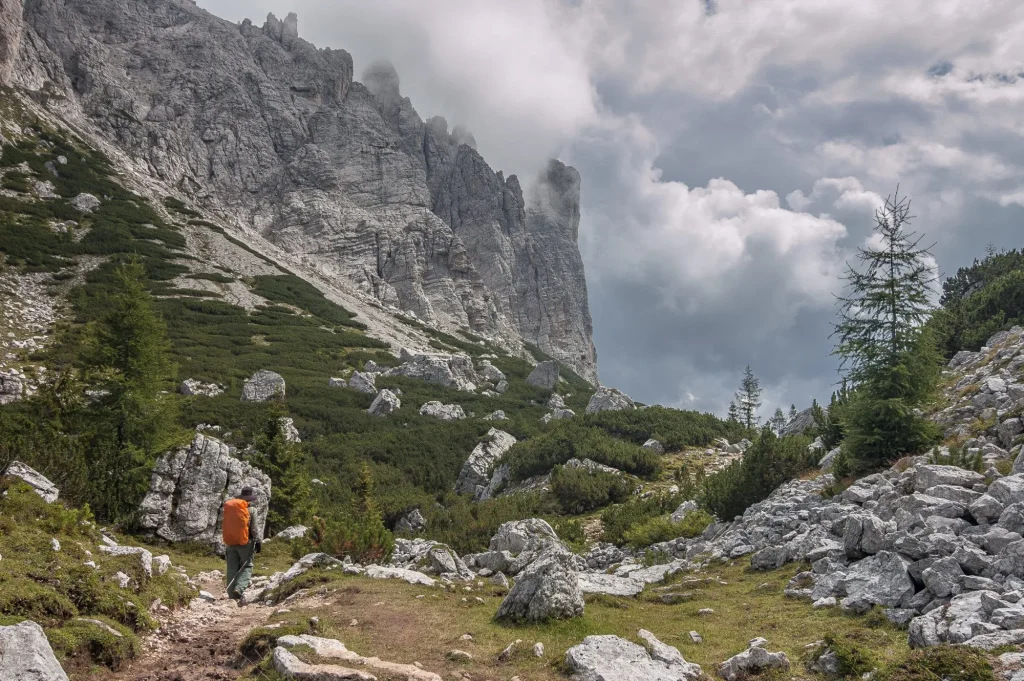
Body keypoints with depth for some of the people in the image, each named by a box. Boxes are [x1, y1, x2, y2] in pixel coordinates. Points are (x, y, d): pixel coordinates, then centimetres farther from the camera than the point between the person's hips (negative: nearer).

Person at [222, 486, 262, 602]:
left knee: (232, 569, 9)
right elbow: (254, 528, -8)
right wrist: (257, 541, 1)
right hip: (245, 542, -4)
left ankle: (232, 595, 10)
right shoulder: (251, 510, -6)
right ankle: (239, 589, -17)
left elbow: (226, 526, 13)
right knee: (246, 567, 5)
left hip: (230, 542, 4)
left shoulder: (228, 508, 7)